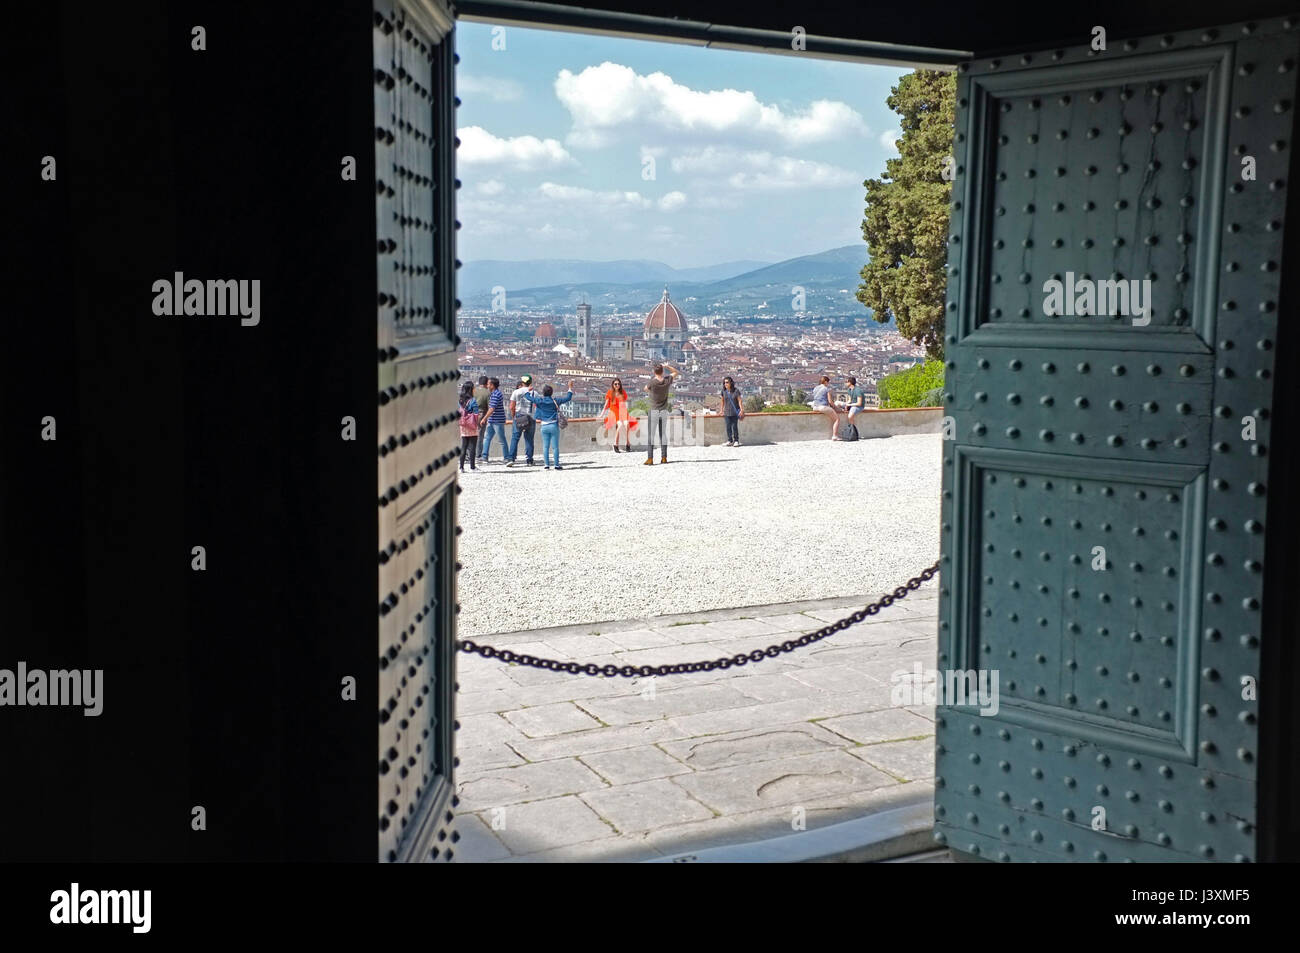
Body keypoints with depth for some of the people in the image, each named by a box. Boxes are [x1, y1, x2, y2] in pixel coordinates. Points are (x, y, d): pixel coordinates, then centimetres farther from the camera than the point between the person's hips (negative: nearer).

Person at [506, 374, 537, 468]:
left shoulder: (516, 392, -1)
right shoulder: (534, 393, 2)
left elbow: (512, 407, -1)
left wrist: (513, 417, 10)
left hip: (518, 417, -1)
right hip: (531, 417, 1)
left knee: (515, 438, 1)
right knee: (529, 439, 7)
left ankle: (512, 458, -8)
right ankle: (530, 460, 7)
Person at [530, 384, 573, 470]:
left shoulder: (539, 401, -1)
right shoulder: (555, 401, -2)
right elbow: (568, 398, 3)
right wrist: (570, 388, 13)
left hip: (544, 426, 2)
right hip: (554, 425, -2)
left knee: (545, 446, 6)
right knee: (555, 446, 1)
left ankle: (547, 465, 4)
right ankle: (556, 465, 1)